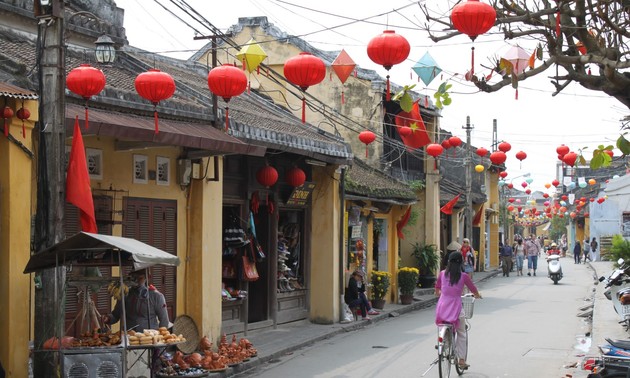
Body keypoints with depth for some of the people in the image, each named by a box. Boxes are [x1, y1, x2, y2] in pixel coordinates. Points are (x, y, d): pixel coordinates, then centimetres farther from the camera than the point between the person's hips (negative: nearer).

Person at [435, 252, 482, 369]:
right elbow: (473, 288, 11)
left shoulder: (442, 274, 2)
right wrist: (477, 295, 33)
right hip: (456, 306, -2)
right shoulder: (463, 276, -5)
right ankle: (461, 360, 11)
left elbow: (437, 287, 20)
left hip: (442, 306, 2)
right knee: (461, 333, 13)